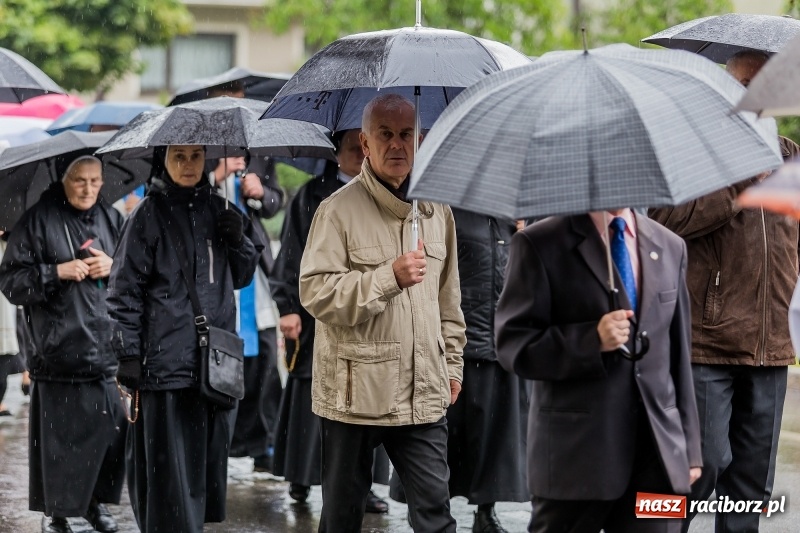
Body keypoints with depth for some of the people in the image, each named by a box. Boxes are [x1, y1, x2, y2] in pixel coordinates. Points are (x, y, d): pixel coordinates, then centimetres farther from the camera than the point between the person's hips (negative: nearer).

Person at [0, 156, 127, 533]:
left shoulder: (112, 220, 12)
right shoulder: (38, 221, -2)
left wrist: (114, 267, -2)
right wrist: (56, 272, -14)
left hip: (107, 348, 4)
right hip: (59, 352, -4)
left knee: (111, 430, 3)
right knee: (58, 436, -3)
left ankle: (96, 502, 20)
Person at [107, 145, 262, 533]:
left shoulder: (216, 209, 12)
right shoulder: (148, 215, -3)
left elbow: (242, 276, 20)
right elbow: (125, 289, -4)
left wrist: (239, 240, 0)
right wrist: (128, 354, -10)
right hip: (168, 363, -5)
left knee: (210, 457, 10)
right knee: (171, 467, -7)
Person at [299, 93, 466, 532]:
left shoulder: (436, 210, 10)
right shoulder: (339, 209, -8)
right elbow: (315, 291, -16)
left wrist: (452, 363, 18)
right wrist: (389, 277, -21)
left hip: (422, 393, 4)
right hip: (353, 393, -4)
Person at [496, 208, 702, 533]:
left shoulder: (669, 247, 14)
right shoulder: (540, 245, -2)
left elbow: (677, 356, 15)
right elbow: (513, 344, -7)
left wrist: (689, 447, 12)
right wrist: (592, 341, -20)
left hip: (657, 456, 4)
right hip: (575, 452, -4)